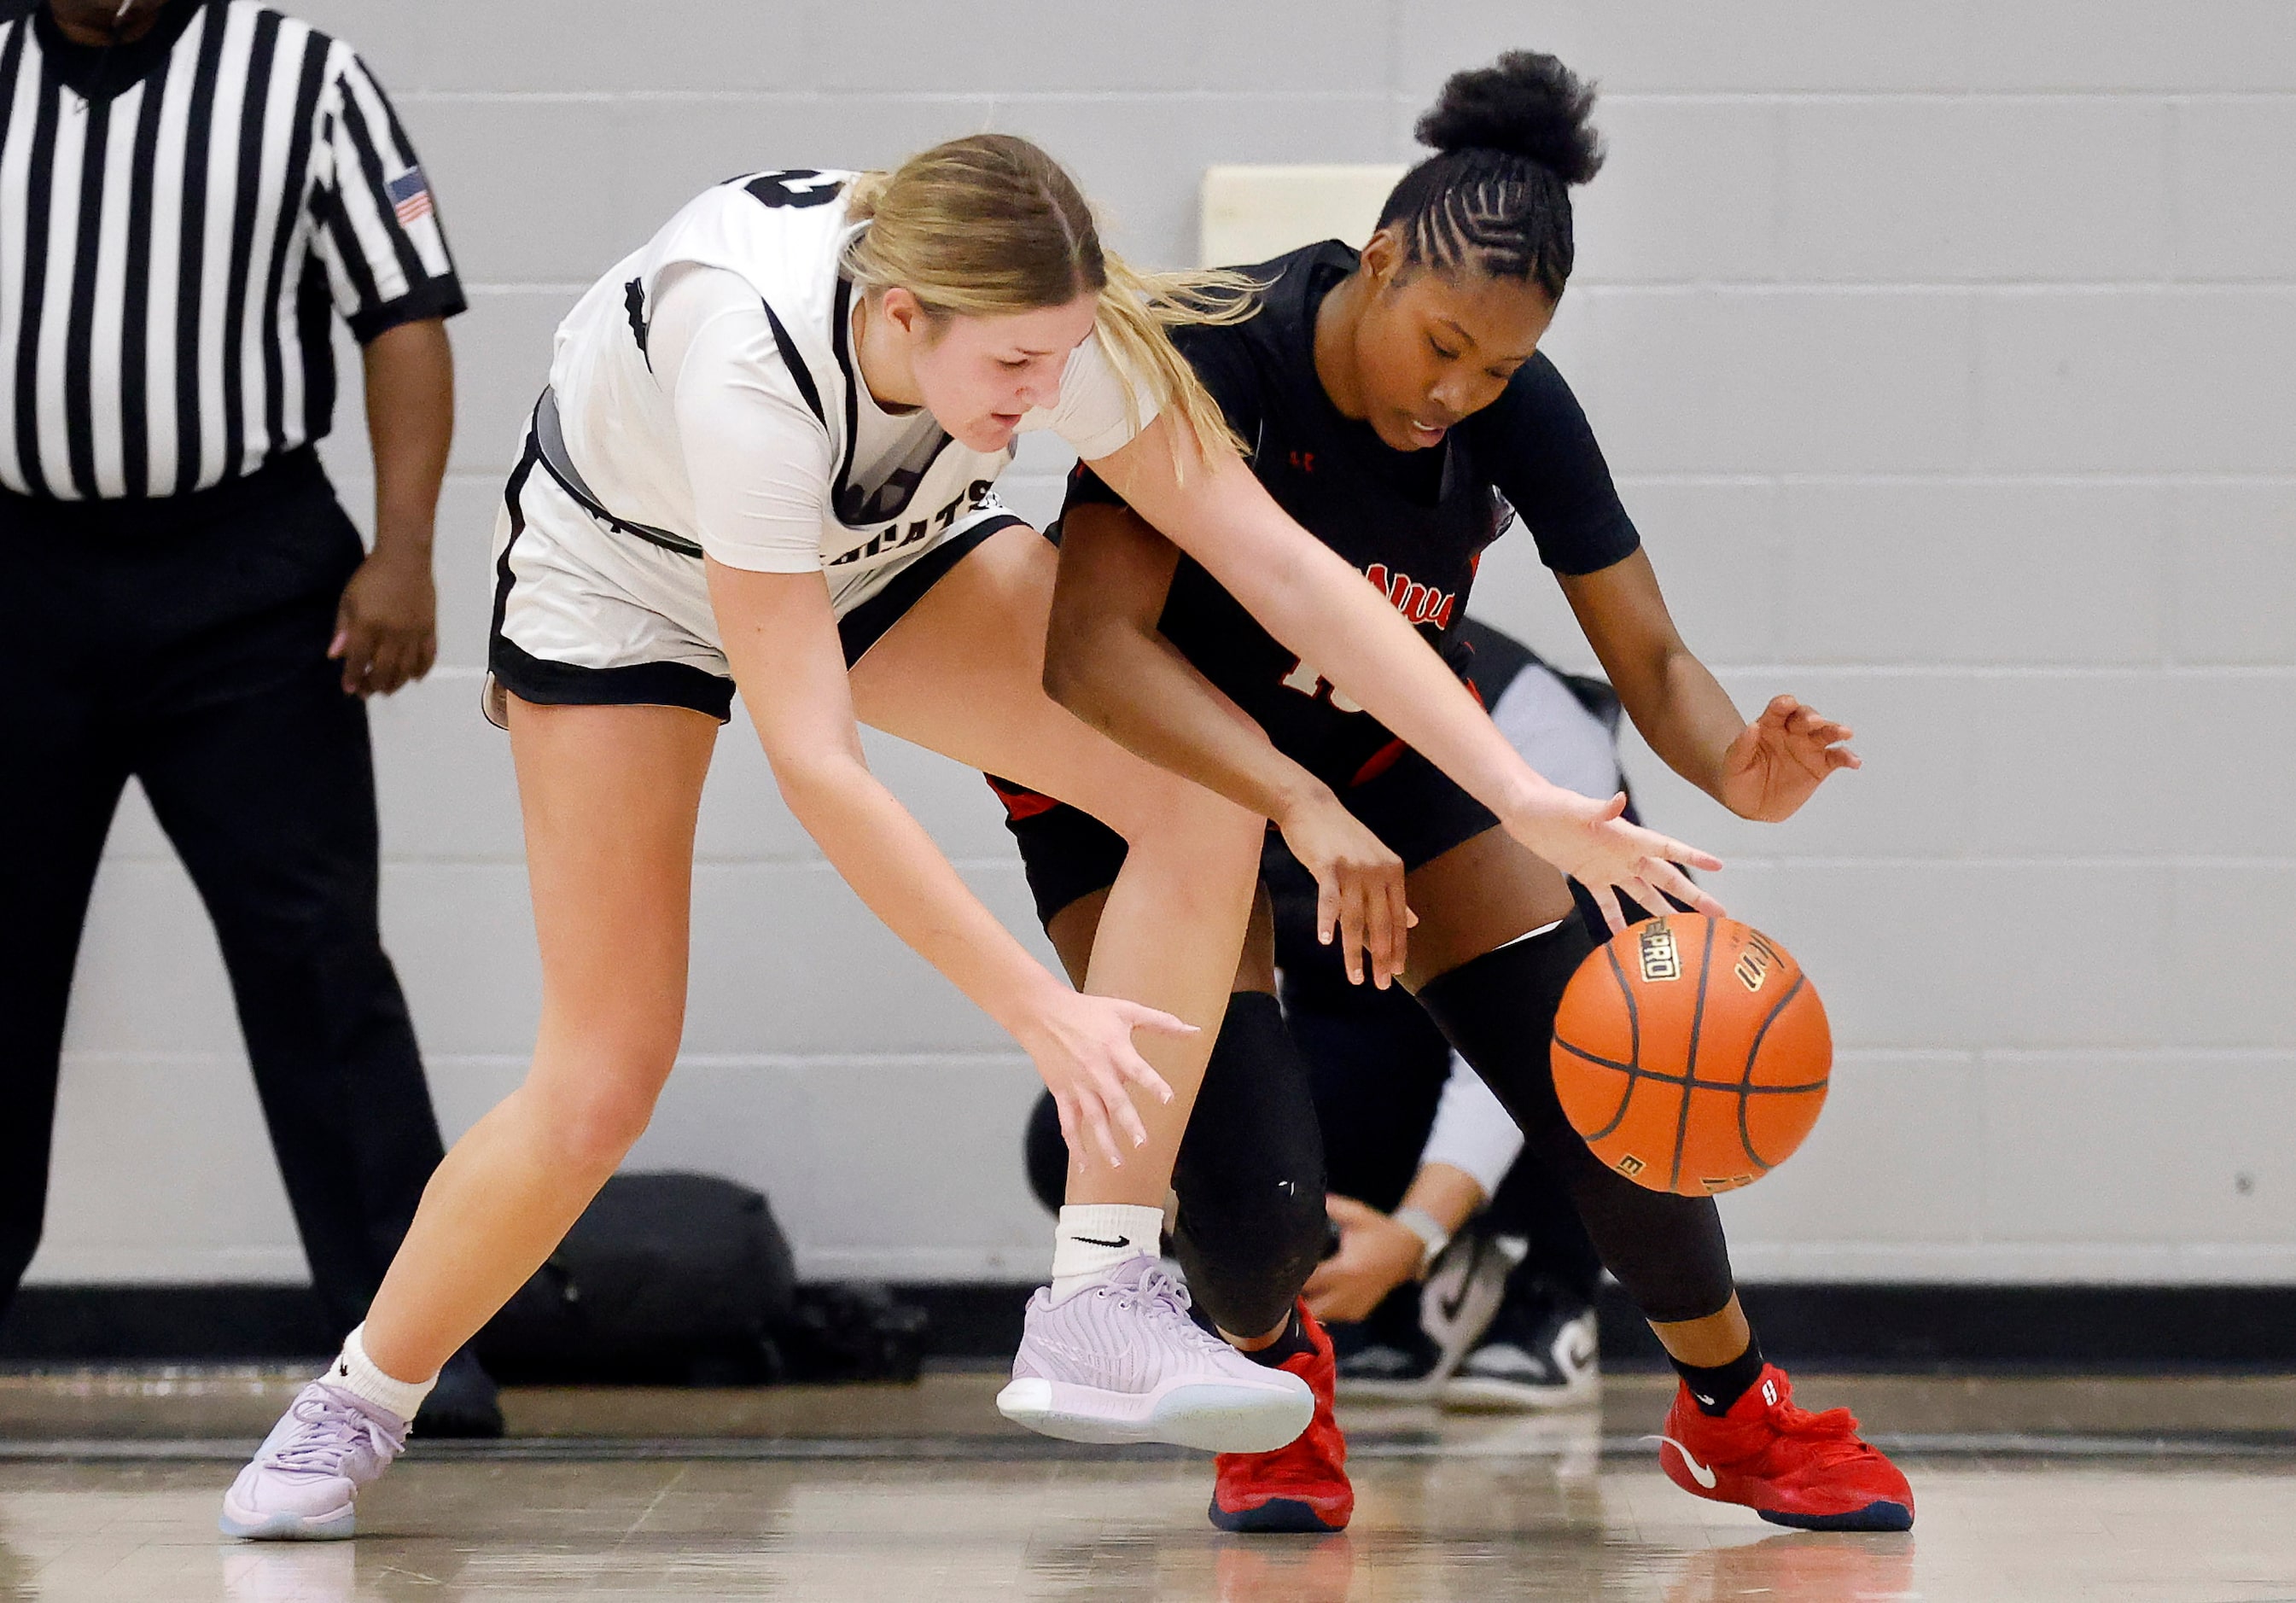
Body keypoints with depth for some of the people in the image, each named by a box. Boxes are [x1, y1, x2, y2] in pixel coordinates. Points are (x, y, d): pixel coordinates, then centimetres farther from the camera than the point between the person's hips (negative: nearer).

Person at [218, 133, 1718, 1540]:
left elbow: (1285, 567, -27)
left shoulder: (1051, 332, -30)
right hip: (625, 568, -4)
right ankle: (358, 1404, 18)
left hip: (887, 545, 4)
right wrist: (1045, 1012, -44)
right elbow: (815, 765, -42)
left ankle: (1100, 1309, -17)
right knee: (599, 1090, -8)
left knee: (1206, 789, -21)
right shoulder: (752, 364, -43)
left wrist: (1527, 796, -34)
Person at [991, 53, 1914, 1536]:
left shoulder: (1514, 410, -19)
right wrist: (1302, 803, -53)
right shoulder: (1208, 357, -32)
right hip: (1149, 762, -3)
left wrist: (1737, 767, -39)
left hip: (1385, 749, 4)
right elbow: (1093, 642, -40)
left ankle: (1734, 1412, 19)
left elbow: (1652, 661, -15)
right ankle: (1274, 1379, 17)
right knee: (1250, 1187, -20)